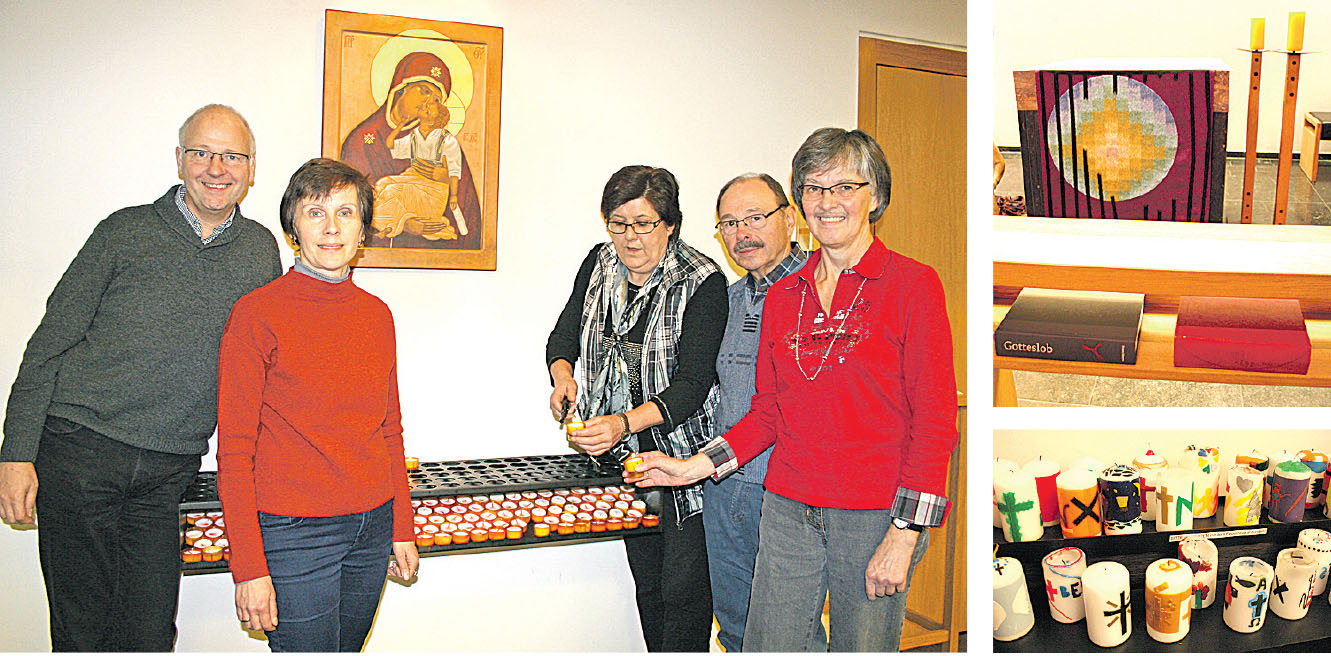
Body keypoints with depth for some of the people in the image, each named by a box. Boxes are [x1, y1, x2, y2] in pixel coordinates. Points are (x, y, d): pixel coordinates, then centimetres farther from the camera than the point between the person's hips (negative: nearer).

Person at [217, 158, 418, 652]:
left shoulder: (377, 315, 7)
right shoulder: (258, 314, -9)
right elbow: (234, 451, -9)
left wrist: (402, 529, 13)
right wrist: (248, 567, -12)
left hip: (373, 528, 5)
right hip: (293, 533, -5)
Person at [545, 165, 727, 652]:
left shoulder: (703, 282, -16)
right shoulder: (599, 264, 2)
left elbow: (693, 382, -23)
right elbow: (563, 337, 10)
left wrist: (625, 422, -36)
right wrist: (563, 376, -13)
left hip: (684, 451, -5)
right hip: (624, 453, 5)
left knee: (683, 587, -3)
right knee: (645, 578, 15)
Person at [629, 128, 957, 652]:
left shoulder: (912, 284, -5)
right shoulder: (782, 297, 10)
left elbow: (936, 419, -8)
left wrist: (904, 535, -13)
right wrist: (696, 466, 3)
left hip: (875, 518, -4)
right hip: (787, 511, 4)